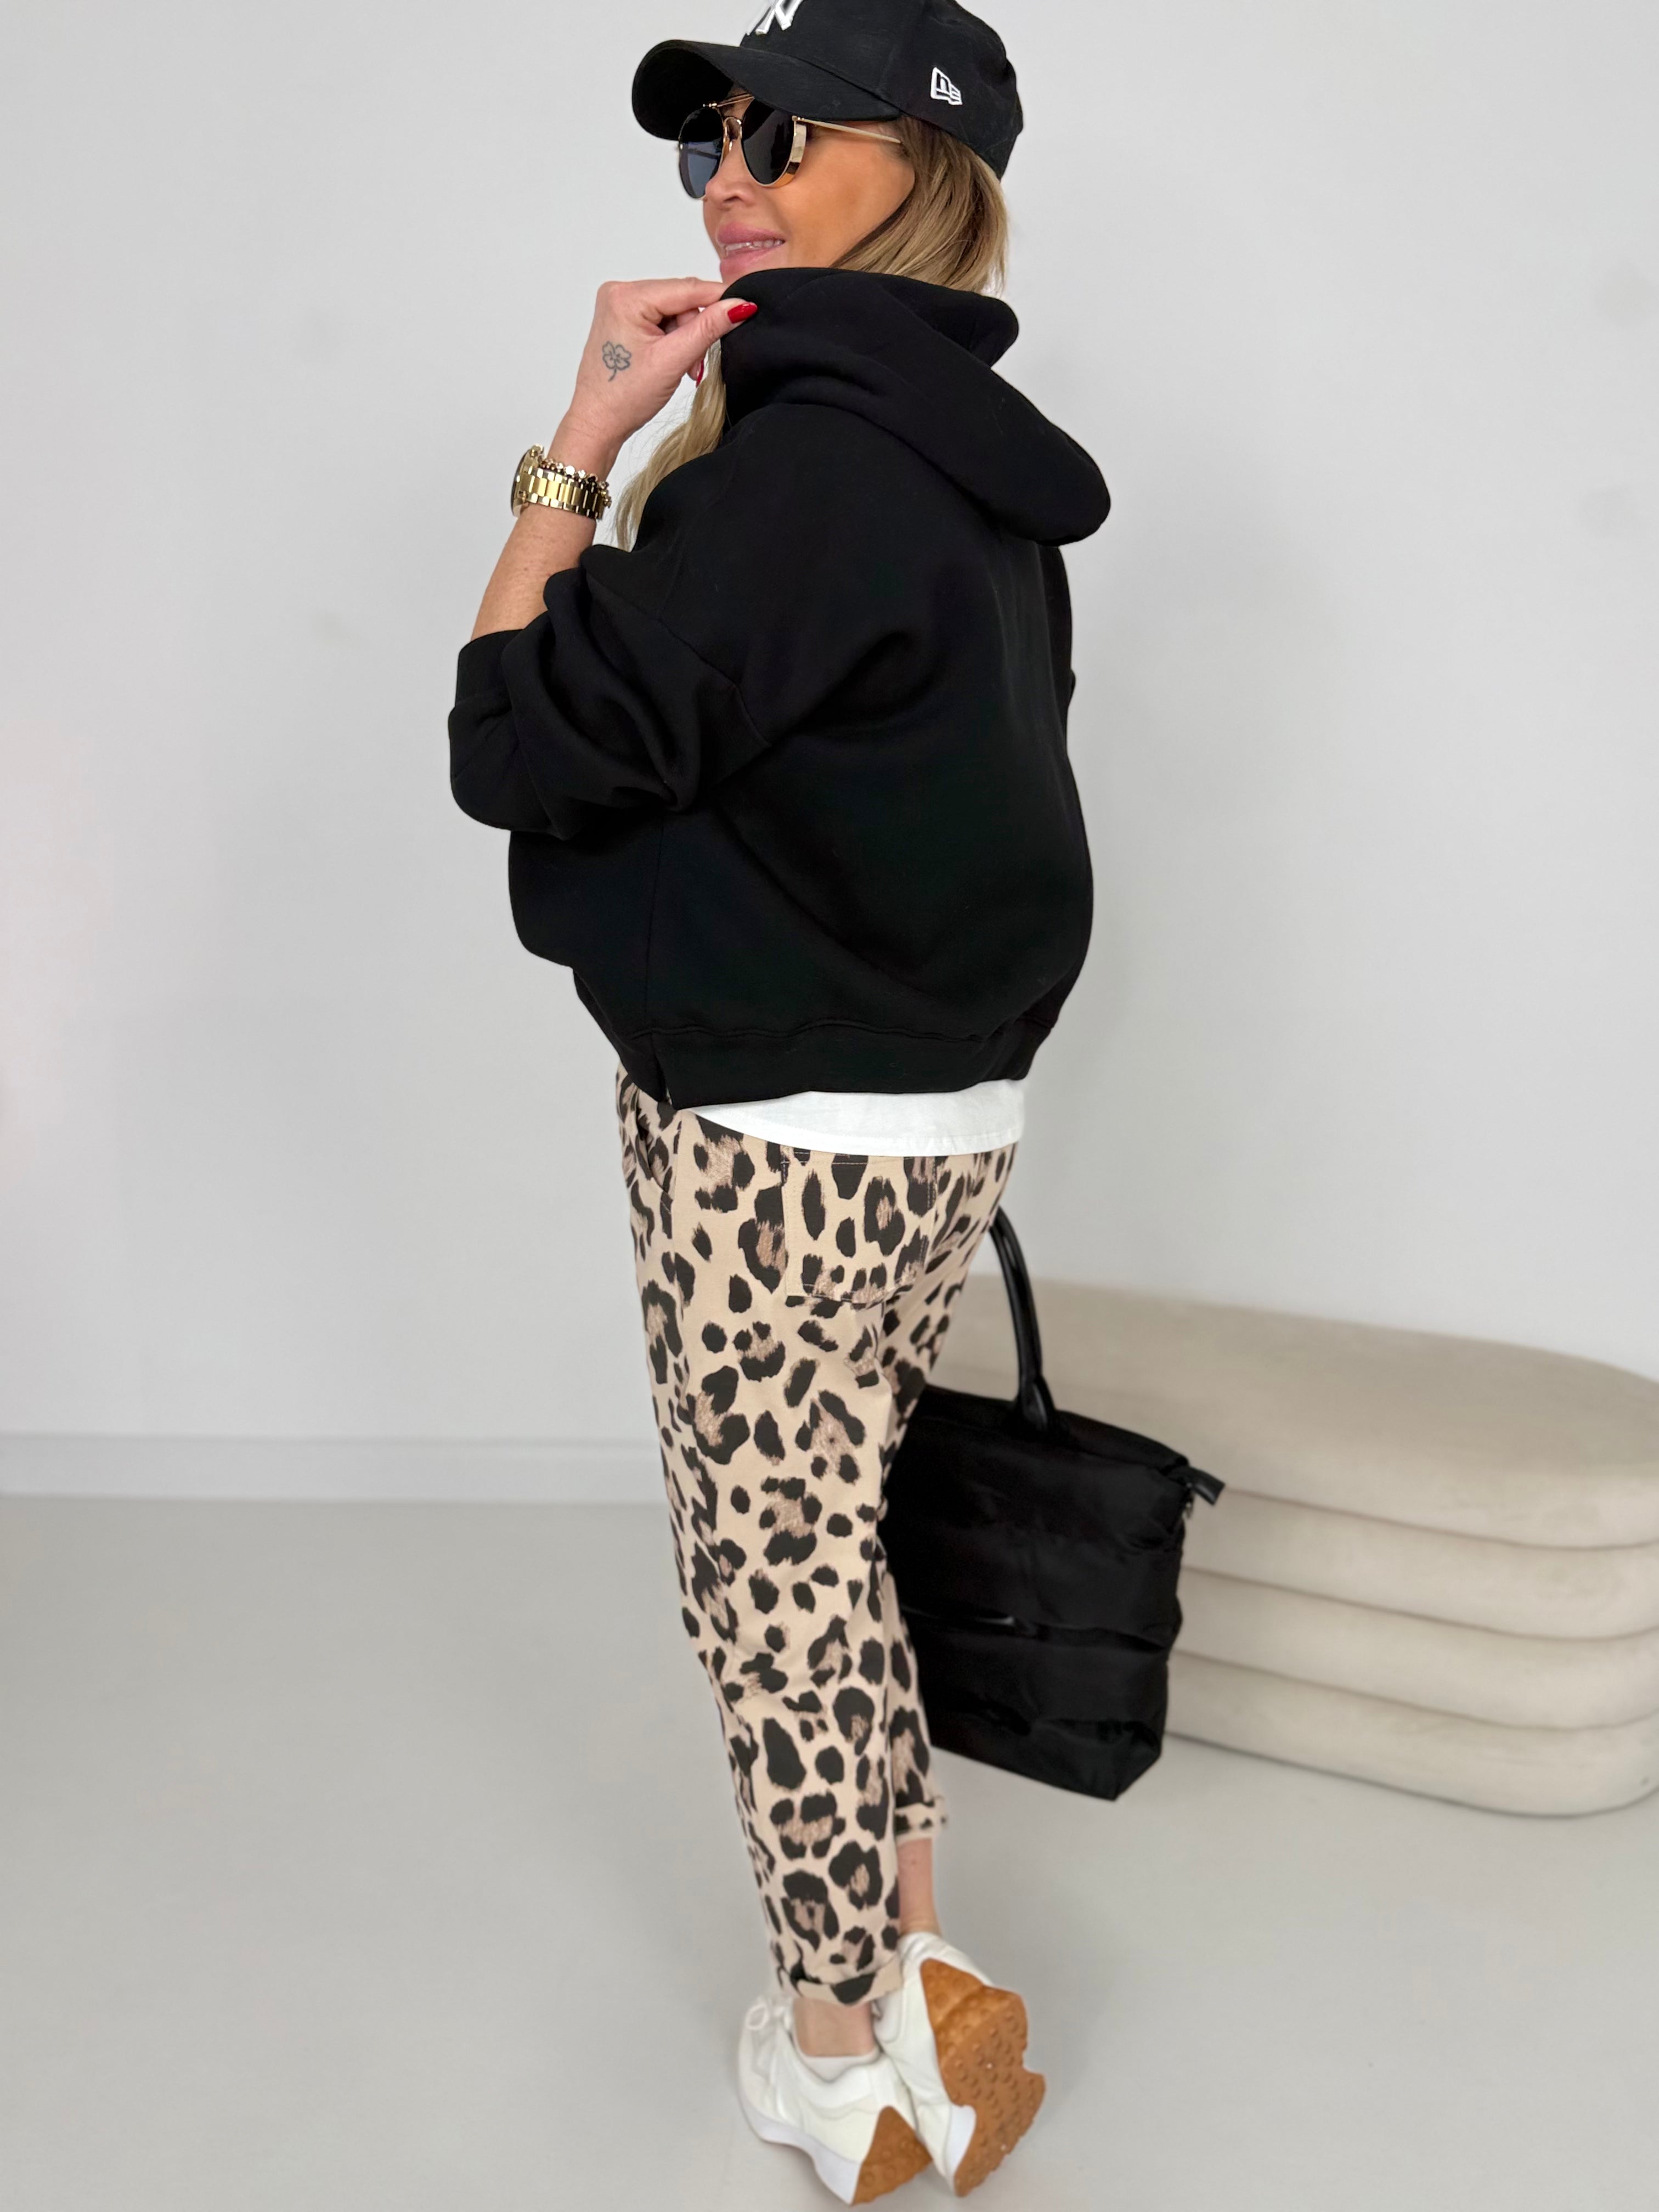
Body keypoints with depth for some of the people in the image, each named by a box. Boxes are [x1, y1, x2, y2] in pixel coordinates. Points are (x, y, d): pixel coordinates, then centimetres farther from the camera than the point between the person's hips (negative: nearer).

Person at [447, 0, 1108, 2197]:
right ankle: (911, 1967, 34)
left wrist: (581, 444, -14)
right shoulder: (961, 458, 11)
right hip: (926, 1105, 9)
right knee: (834, 1541, 20)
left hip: (791, 1133, -9)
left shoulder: (811, 459, -20)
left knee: (779, 1571, 5)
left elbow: (519, 742, -19)